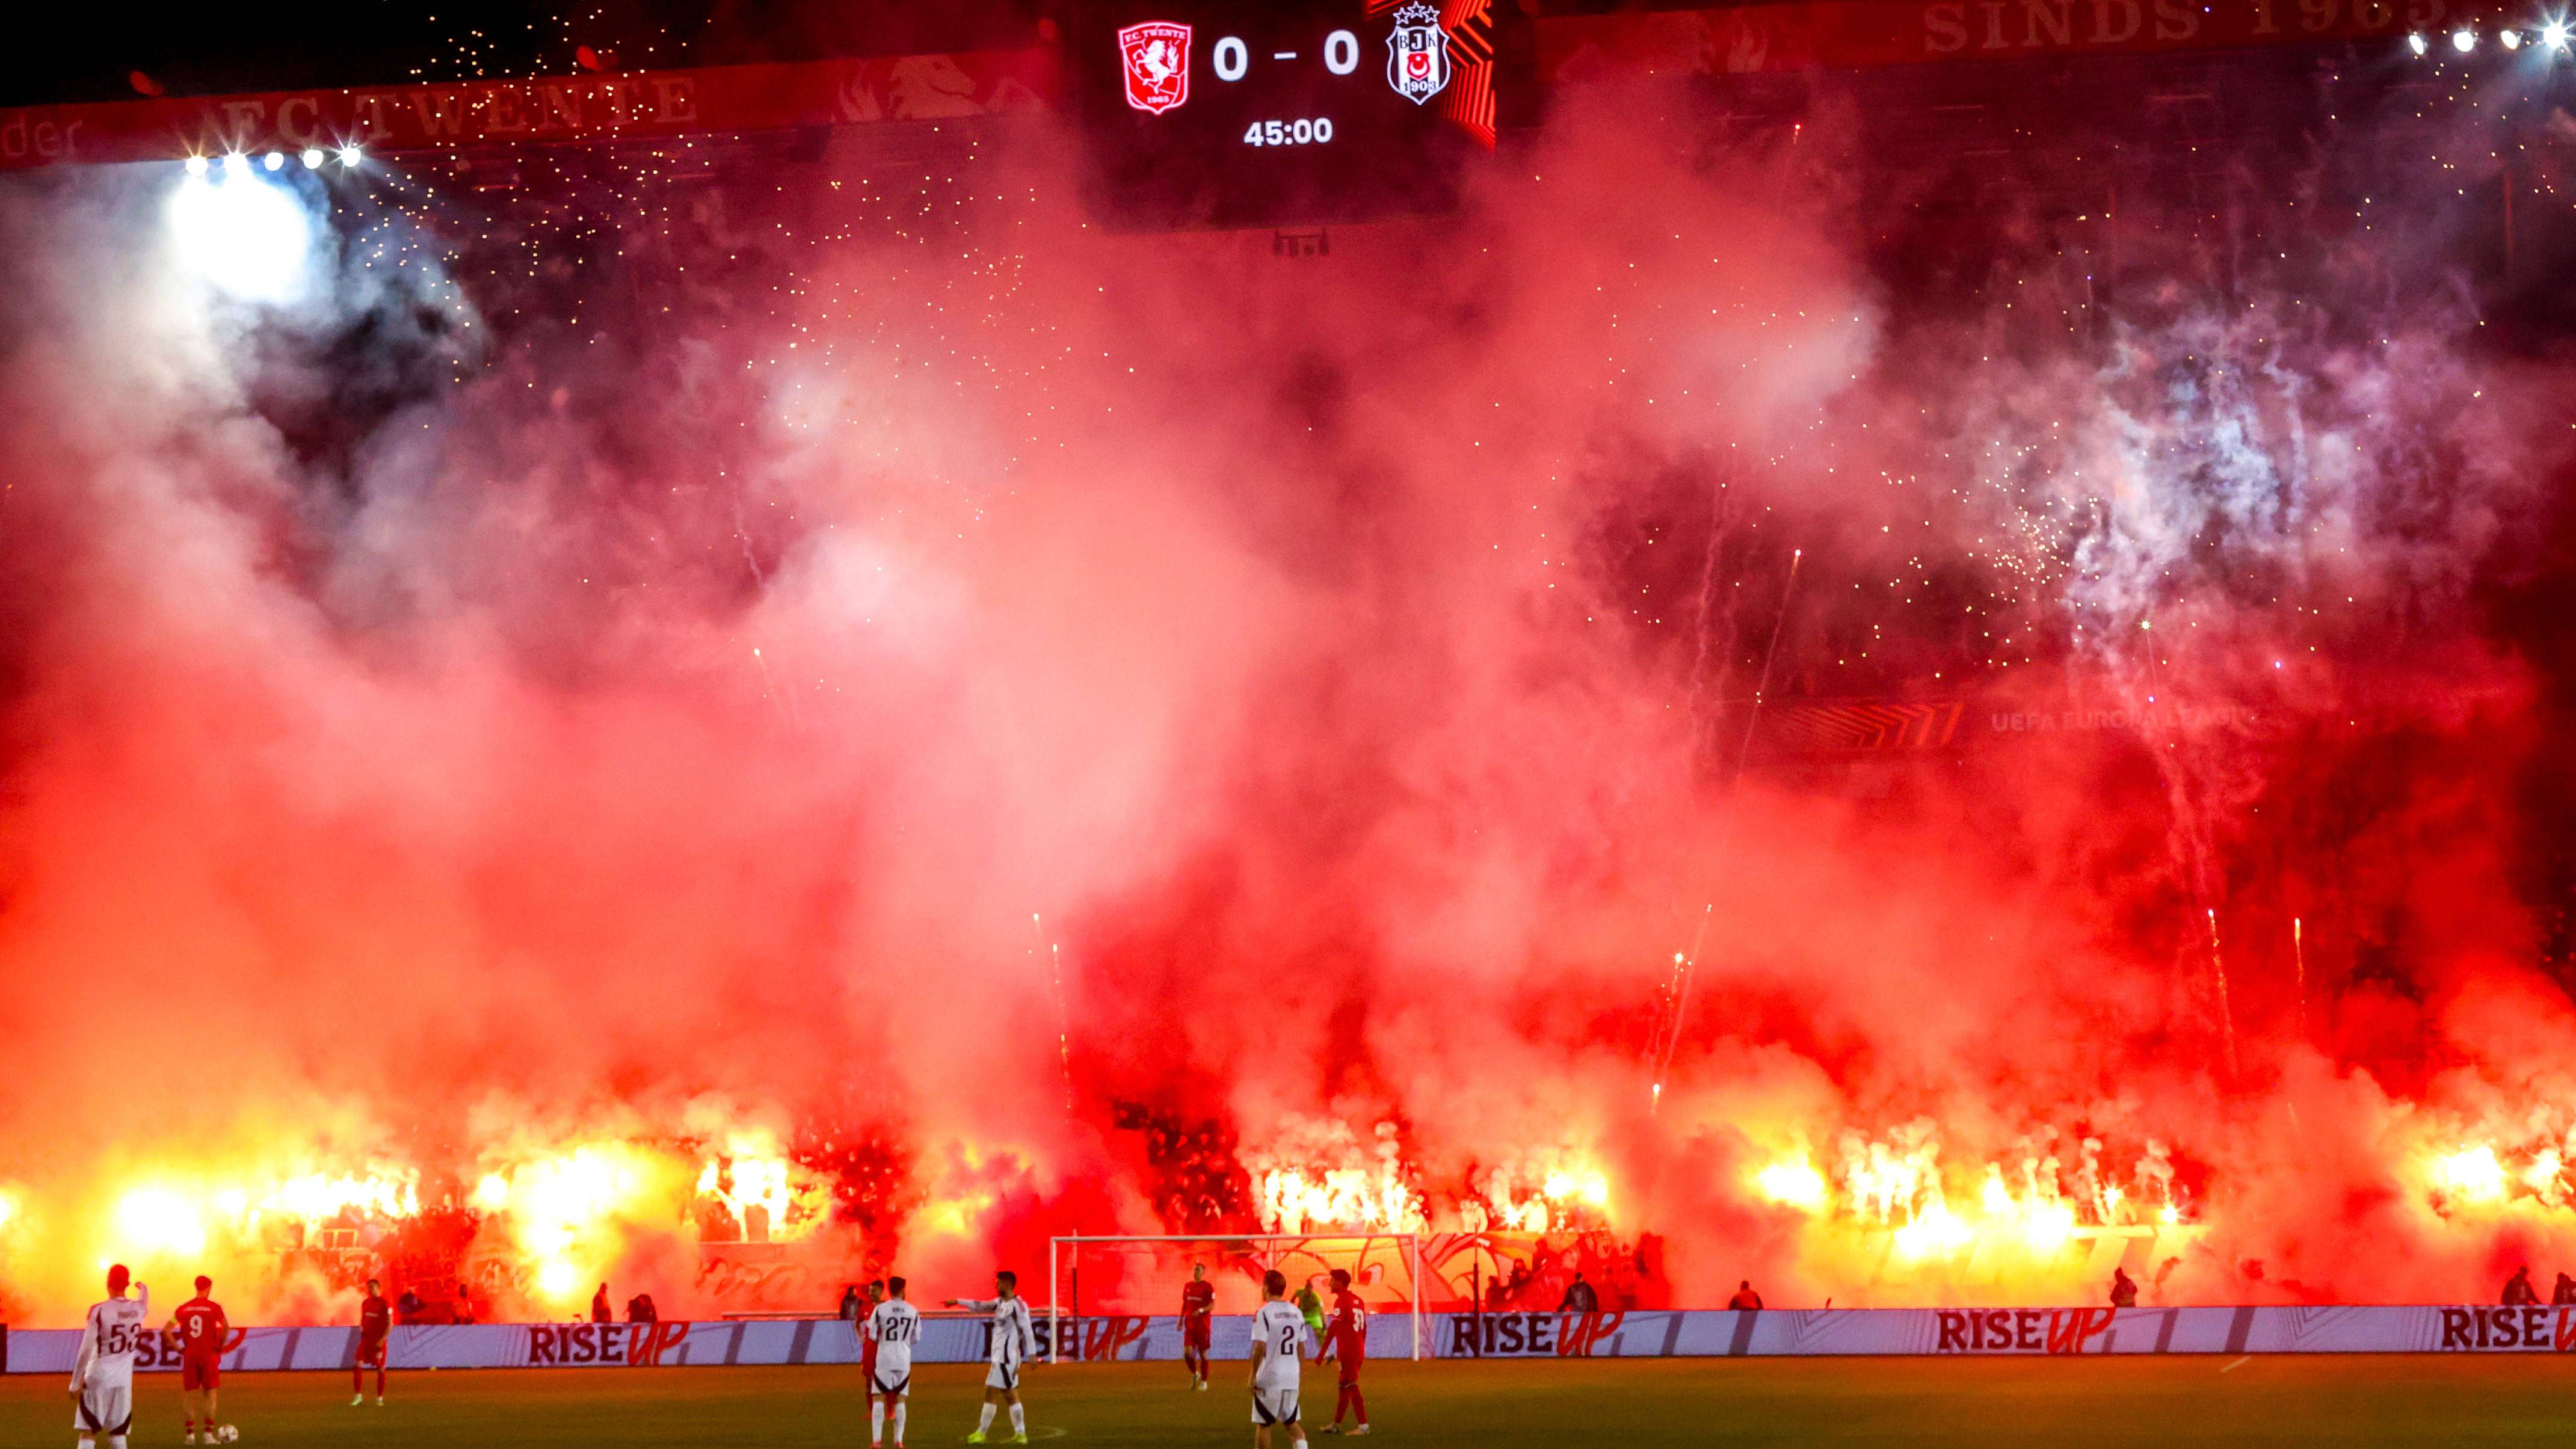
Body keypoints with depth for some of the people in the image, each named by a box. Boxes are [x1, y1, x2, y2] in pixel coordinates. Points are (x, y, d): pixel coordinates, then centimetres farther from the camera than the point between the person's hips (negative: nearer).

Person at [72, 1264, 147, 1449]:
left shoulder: (99, 1310, -12)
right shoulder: (138, 1309, 2)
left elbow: (86, 1350, -11)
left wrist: (75, 1383, -5)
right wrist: (144, 1290, 53)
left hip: (98, 1378, -4)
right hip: (123, 1381, 4)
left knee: (88, 1433, 0)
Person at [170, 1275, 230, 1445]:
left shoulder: (183, 1308, 5)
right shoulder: (214, 1308, -5)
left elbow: (168, 1329, 1)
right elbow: (226, 1327, -18)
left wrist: (178, 1348, 4)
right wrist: (220, 1346, -5)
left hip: (189, 1356, 3)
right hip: (209, 1356, -3)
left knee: (190, 1395, 9)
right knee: (210, 1394, 4)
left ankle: (190, 1434, 6)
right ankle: (209, 1434, 1)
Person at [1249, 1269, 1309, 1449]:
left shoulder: (1264, 1313, -12)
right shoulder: (1297, 1313, 6)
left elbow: (1260, 1347, -16)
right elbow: (1301, 1346, 12)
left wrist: (1253, 1375, -9)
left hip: (1269, 1377, -5)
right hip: (1292, 1377, 6)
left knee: (1263, 1424, 5)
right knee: (1291, 1422, 15)